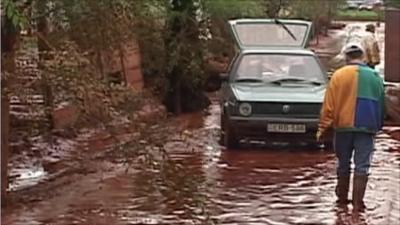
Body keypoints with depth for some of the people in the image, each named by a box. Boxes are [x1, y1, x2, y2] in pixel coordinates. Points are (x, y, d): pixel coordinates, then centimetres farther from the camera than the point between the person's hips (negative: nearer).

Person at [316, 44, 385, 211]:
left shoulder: (339, 75, -2)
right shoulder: (375, 77, 8)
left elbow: (328, 106, -5)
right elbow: (381, 105, 13)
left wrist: (322, 128, -3)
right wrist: (377, 127, 21)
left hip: (343, 126, -1)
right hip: (367, 128, 1)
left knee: (343, 164, 12)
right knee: (362, 166, 1)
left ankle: (342, 199, 23)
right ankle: (357, 203, -3)